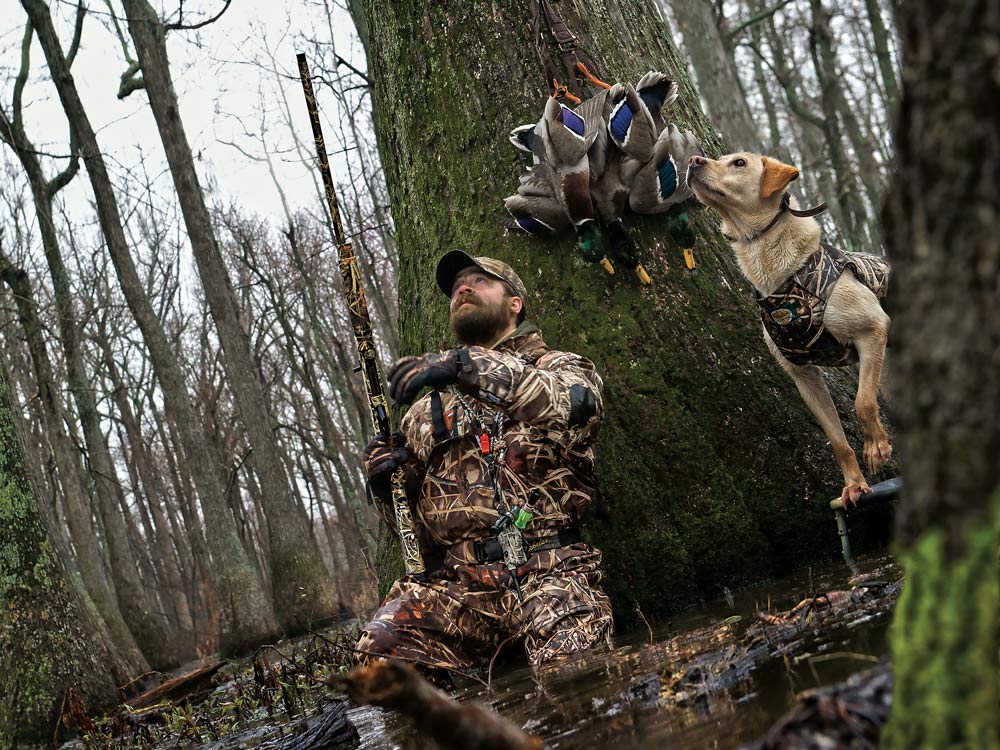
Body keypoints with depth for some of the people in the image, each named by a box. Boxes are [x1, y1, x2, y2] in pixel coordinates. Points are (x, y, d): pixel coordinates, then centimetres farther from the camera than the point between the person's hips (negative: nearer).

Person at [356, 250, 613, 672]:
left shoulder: (555, 368, 17)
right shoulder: (430, 406, 28)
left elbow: (579, 401, -11)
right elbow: (408, 518, 25)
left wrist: (469, 367, -18)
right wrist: (385, 477, 1)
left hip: (546, 572, -3)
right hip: (454, 582, 4)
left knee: (569, 662, -34)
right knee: (381, 646, -25)